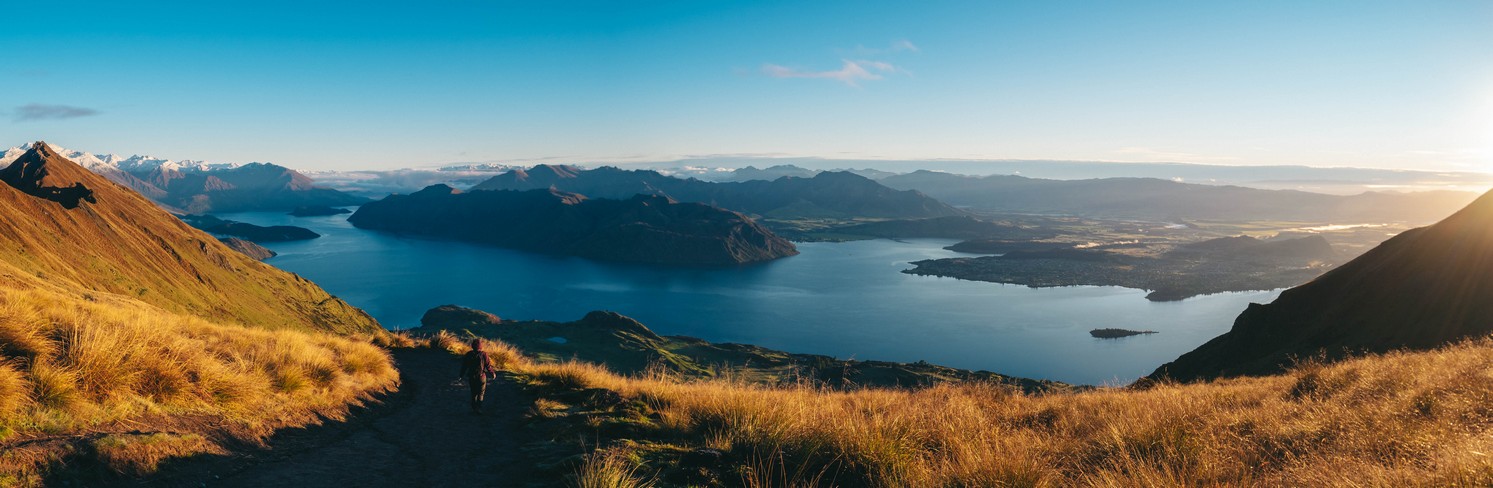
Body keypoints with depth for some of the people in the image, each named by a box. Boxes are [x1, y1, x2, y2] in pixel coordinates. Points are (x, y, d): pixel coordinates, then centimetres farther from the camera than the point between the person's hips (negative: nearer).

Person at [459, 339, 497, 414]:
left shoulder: (468, 354, -6)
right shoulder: (483, 355, -14)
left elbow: (464, 366, 0)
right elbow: (488, 366, -10)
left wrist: (461, 375, 13)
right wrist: (493, 373, 6)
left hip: (471, 377, 3)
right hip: (481, 377, -3)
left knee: (473, 393, 17)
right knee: (480, 394, 7)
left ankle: (474, 408, 23)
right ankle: (478, 409, 1)